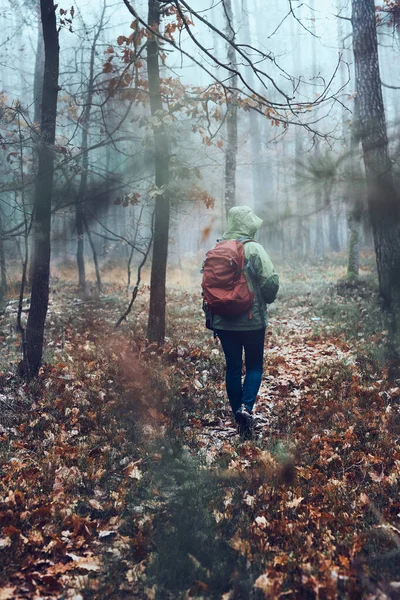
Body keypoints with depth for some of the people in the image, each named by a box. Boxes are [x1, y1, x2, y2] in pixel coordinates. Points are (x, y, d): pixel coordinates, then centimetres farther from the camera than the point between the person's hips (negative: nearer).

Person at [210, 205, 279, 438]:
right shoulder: (254, 249, -10)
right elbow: (271, 281, -15)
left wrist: (211, 316, 16)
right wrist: (266, 300, 7)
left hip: (223, 321, 4)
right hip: (252, 320, -4)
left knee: (233, 367, 12)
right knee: (254, 366, 9)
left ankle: (239, 417, 17)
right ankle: (246, 407, -11)